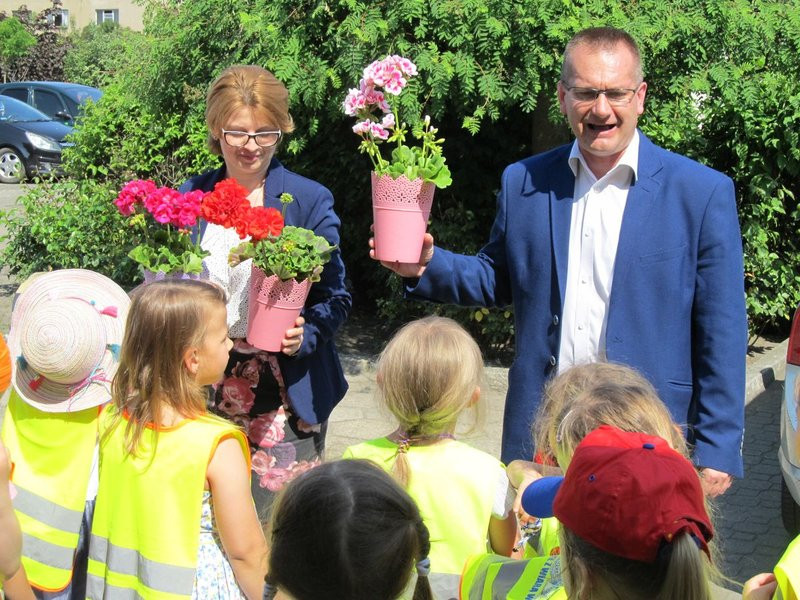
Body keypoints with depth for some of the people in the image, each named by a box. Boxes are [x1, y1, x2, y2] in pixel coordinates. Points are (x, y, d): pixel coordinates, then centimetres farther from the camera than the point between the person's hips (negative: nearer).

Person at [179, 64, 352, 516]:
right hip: (207, 390, 3)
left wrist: (305, 335, -20)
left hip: (285, 395, -3)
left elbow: (337, 297, -1)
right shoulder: (190, 198, 7)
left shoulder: (310, 200, -3)